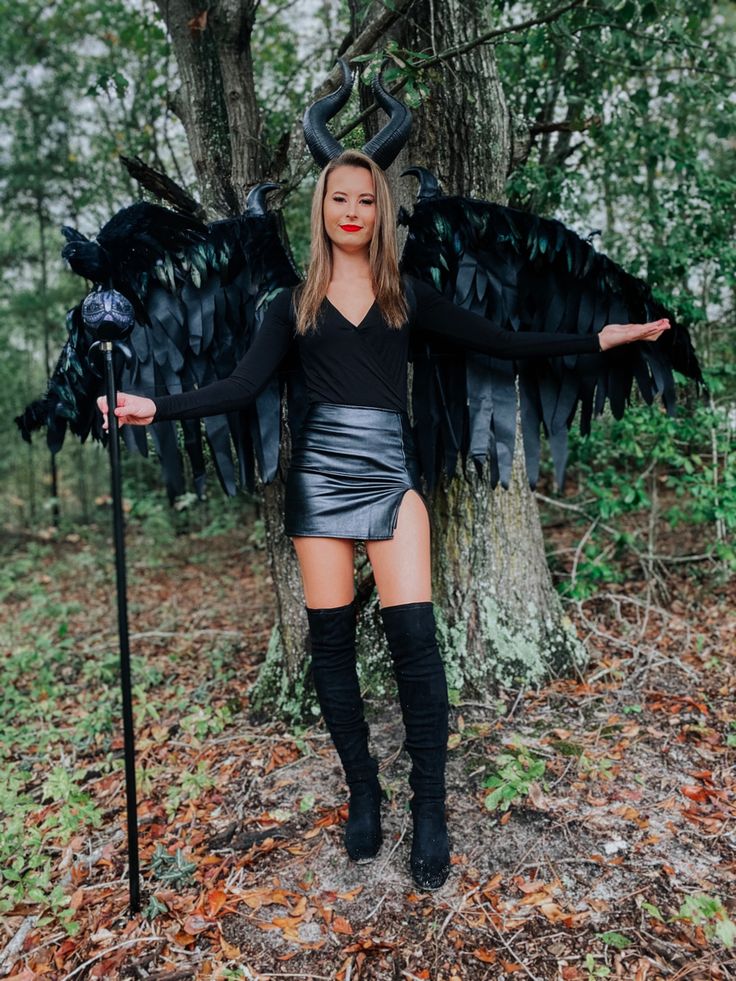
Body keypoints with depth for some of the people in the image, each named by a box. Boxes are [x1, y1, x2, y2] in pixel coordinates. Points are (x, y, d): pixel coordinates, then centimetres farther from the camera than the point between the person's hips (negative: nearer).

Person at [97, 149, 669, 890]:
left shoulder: (408, 295, 12)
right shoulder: (295, 303, 12)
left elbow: (500, 342, 9)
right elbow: (241, 387, 4)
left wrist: (601, 338, 6)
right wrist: (155, 408, -7)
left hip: (390, 470, -1)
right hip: (319, 473, 1)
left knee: (413, 635, -11)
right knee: (330, 640, 2)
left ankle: (429, 810, 4)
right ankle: (363, 793, 19)